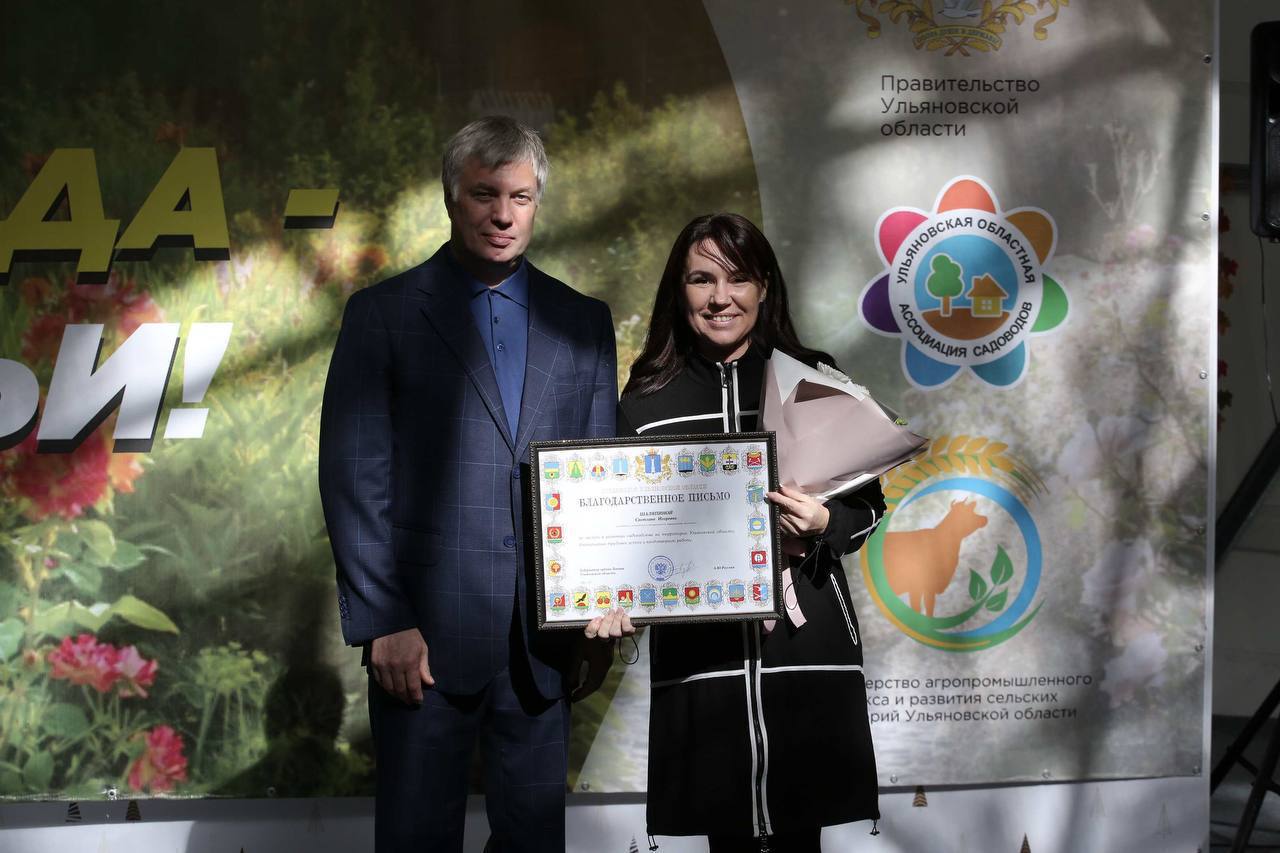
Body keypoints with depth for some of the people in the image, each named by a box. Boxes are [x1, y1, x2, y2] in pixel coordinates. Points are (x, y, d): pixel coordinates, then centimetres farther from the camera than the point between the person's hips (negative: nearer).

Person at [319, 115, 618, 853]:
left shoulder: (583, 322, 10)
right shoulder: (384, 313, 1)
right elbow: (354, 478, -4)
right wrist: (382, 623, -9)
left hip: (544, 634, 3)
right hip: (426, 633, -2)